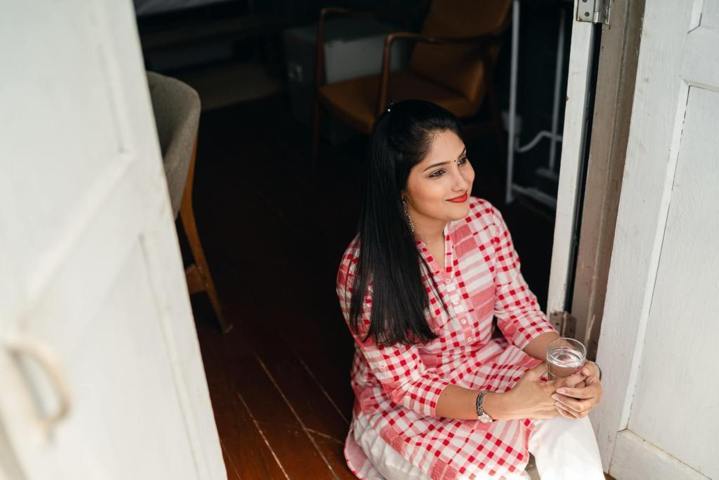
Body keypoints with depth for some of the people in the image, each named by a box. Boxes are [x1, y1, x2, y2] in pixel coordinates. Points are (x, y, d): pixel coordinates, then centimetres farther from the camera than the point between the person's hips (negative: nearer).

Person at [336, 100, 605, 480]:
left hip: (485, 364, 4)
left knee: (567, 431, -21)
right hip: (403, 405, -3)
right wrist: (501, 406, -35)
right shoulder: (364, 270, -27)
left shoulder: (483, 218, -12)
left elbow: (518, 311, -4)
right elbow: (408, 386, -21)